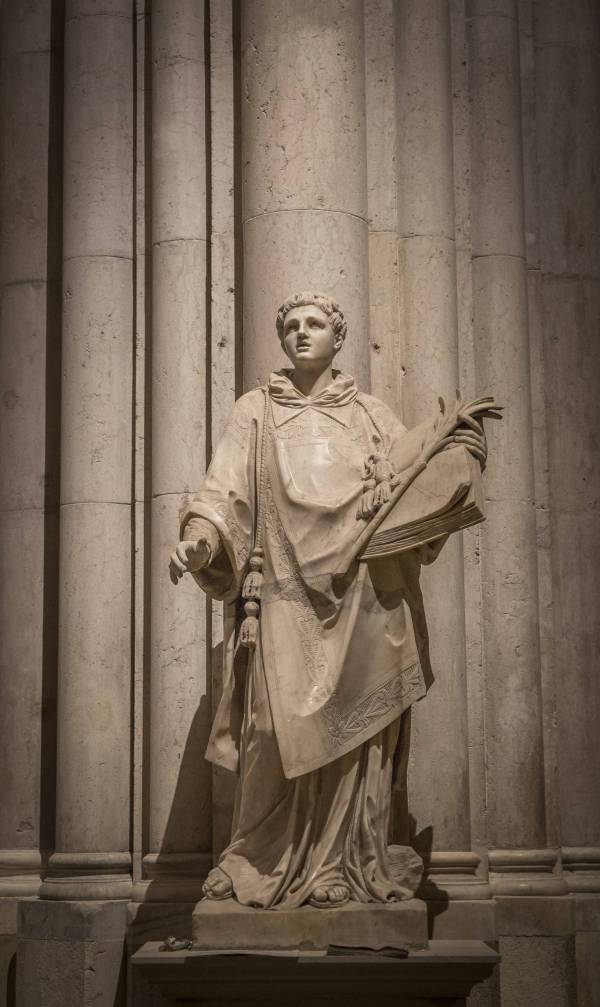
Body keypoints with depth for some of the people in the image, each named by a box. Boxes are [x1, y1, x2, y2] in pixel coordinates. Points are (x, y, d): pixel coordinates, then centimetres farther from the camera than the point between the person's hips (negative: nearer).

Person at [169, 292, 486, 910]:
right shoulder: (255, 412, 13)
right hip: (285, 592, -1)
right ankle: (267, 865, 0)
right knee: (281, 724, -10)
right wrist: (199, 537, -16)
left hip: (360, 598, 1)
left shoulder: (371, 416, 16)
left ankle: (346, 865, 6)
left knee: (353, 728, -1)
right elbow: (224, 492, 3)